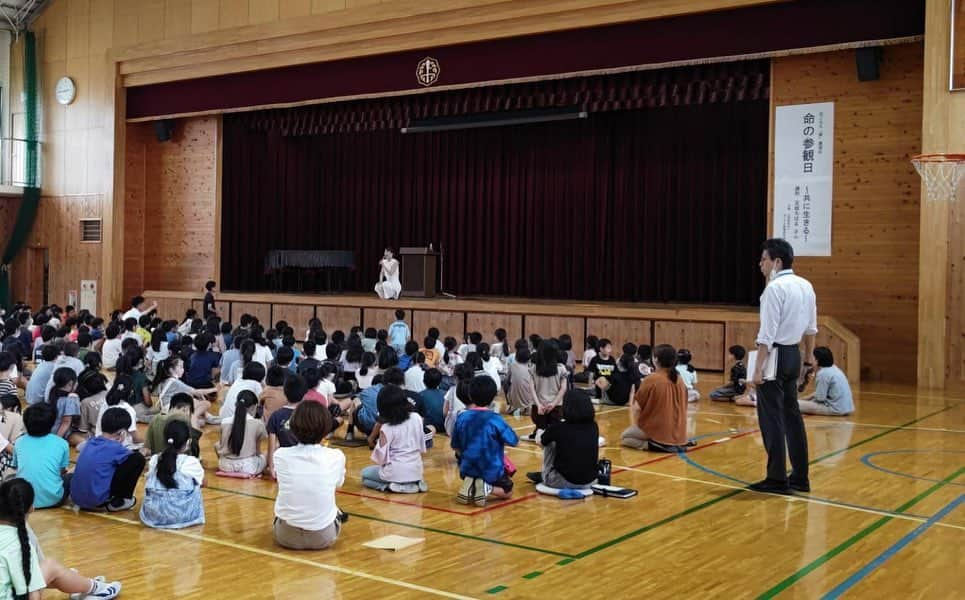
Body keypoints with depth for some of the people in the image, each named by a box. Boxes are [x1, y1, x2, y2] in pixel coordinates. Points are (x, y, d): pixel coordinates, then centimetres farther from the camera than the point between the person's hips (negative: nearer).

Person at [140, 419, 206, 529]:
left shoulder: (154, 460, 6)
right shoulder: (191, 462, -4)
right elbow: (202, 482, 14)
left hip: (152, 514, 4)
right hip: (181, 516, -4)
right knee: (195, 485, 19)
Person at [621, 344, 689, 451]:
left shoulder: (651, 380, -17)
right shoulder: (680, 380, 2)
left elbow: (637, 408, -14)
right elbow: (683, 407, 11)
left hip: (658, 431, -7)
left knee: (624, 437, 16)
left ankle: (652, 444, -9)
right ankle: (675, 444, 9)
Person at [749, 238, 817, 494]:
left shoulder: (775, 288, -16)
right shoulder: (805, 286, 8)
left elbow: (767, 334, -18)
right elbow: (811, 327, 17)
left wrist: (758, 368, -17)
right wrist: (809, 355, 29)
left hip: (775, 355, -8)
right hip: (793, 354, 8)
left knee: (771, 418, 0)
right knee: (791, 415, 15)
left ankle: (777, 478, 5)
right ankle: (800, 477, 21)